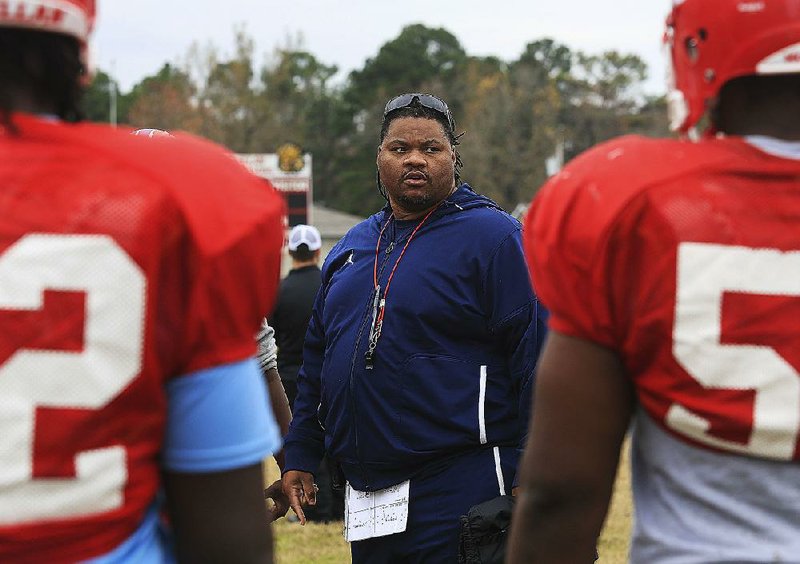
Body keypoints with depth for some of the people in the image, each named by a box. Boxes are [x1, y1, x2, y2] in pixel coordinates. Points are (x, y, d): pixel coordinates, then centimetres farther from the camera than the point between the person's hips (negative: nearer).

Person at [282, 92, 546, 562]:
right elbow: (317, 359, 22)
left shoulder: (491, 236, -5)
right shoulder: (351, 248, 16)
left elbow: (534, 357, -10)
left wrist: (530, 478, -14)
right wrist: (301, 456, 16)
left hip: (460, 494, -7)